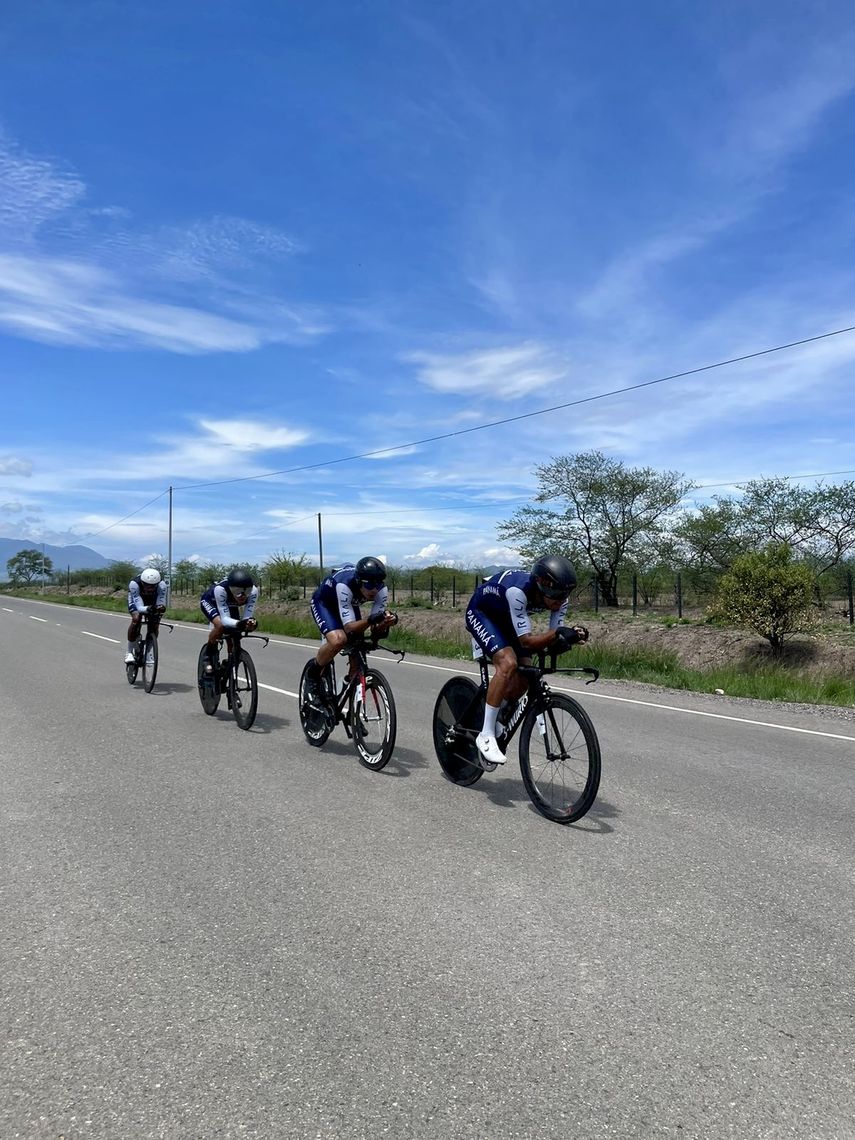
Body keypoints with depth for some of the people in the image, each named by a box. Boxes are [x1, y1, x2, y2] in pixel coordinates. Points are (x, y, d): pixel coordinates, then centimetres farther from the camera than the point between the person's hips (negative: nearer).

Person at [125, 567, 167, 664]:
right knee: (136, 619, -26)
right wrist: (147, 609, -62)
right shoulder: (134, 584, -40)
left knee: (154, 625, -15)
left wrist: (161, 608, -58)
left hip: (153, 599, 2)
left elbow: (161, 605, -34)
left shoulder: (162, 585, -37)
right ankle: (129, 652, -11)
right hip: (136, 599, -1)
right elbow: (139, 607, -41)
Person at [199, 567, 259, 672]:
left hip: (230, 605, 4)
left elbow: (247, 617, -32)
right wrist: (239, 624, -62)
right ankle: (209, 658, -7)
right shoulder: (220, 589, -44)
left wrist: (250, 623, -54)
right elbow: (225, 619, -44)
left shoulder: (253, 590, -36)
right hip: (209, 601, -4)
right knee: (220, 625, -29)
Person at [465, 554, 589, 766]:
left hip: (505, 619, 7)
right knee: (508, 663, -28)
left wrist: (570, 636, -38)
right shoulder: (518, 591, -40)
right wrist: (558, 633, -53)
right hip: (480, 613, -6)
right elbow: (526, 640, -39)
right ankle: (486, 735, -18)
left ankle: (497, 726, 17)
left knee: (524, 674, -8)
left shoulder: (558, 598, -21)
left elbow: (553, 643, -17)